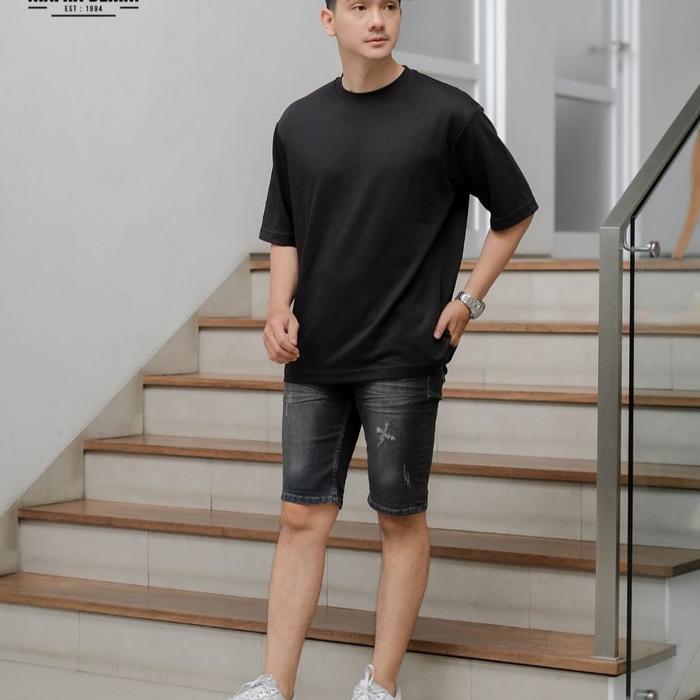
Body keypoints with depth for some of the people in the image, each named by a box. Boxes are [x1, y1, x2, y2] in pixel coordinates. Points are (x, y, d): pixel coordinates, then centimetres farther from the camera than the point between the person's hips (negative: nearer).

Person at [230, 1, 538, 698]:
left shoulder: (447, 113, -5)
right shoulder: (300, 123, 7)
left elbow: (516, 211, 5)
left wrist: (469, 300, 0)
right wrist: (280, 308, -3)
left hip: (402, 358, -3)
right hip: (314, 357, 4)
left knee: (402, 520, 5)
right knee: (302, 519, 4)